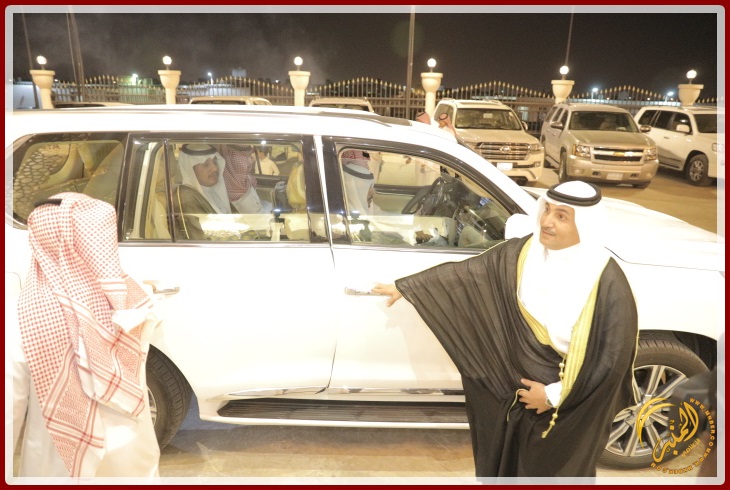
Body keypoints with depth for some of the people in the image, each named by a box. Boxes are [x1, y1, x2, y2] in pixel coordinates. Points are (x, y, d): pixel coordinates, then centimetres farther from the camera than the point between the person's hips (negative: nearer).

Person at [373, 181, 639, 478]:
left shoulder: (606, 282, -24)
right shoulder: (521, 254, -11)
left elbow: (615, 354, -20)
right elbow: (467, 272, -2)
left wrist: (555, 395, -17)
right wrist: (406, 286, 3)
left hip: (569, 408, -4)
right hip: (514, 389, 4)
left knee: (553, 472, 20)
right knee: (503, 465, 24)